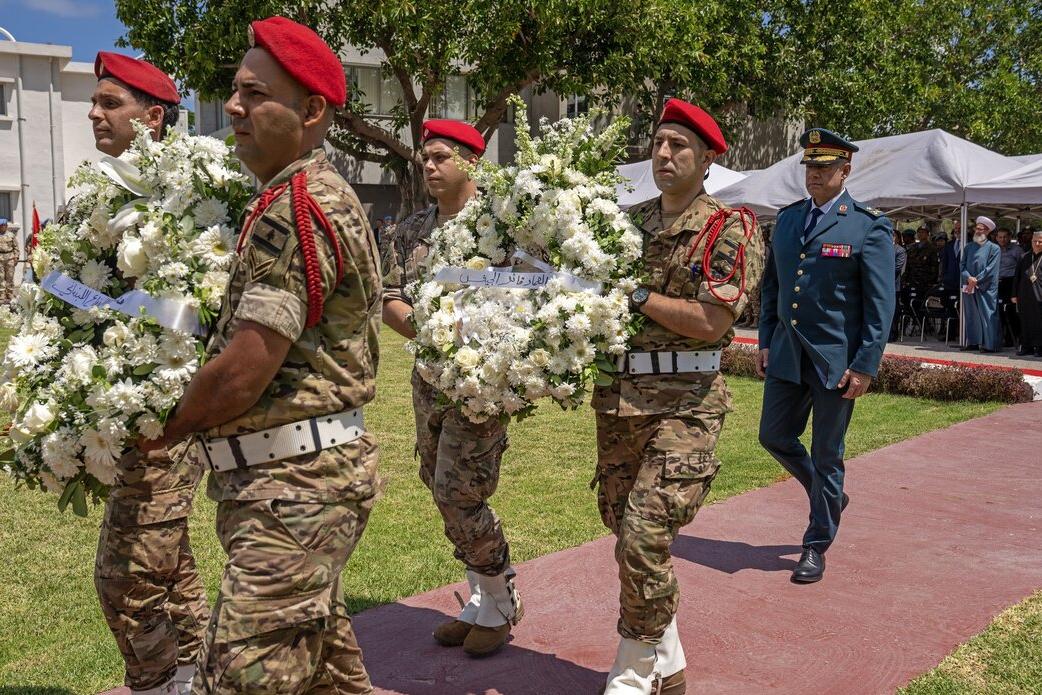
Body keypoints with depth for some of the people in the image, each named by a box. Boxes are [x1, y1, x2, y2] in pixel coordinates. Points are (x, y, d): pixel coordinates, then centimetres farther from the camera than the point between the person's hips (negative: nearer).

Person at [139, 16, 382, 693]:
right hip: (314, 470, 11)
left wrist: (163, 429, -3)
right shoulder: (324, 195, 16)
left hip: (292, 485, -11)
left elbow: (241, 374, -20)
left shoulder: (294, 209, -17)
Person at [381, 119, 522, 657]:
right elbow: (390, 302, 5)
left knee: (458, 494, -8)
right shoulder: (408, 232, 11)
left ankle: (501, 603, 14)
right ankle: (479, 601, 28)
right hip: (429, 377, 7)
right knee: (443, 493, 12)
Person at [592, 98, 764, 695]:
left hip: (684, 402, -6)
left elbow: (711, 322, -15)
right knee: (624, 528, 12)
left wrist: (637, 294, -13)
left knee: (645, 535, -11)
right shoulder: (630, 221, 13)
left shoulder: (731, 230, -5)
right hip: (618, 397, 7)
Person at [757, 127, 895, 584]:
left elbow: (881, 304, -10)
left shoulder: (869, 227, -8)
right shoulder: (787, 218, 9)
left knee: (826, 455, 5)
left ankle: (817, 545, 21)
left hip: (837, 359, -5)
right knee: (775, 436, 11)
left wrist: (865, 366, -14)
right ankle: (830, 497, 38)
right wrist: (765, 341, 9)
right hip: (787, 353, 6)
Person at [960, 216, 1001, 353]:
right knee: (971, 315, 8)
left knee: (987, 315, -5)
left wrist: (976, 280, -14)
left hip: (986, 288, -5)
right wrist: (969, 278, -11)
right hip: (969, 286, 5)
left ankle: (990, 344, -2)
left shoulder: (994, 248, -1)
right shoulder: (969, 247, 13)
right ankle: (973, 342, 15)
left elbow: (991, 269, -9)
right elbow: (962, 265, 6)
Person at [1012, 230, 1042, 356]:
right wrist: (1015, 294, 10)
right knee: (1025, 322, 8)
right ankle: (1027, 346, 15)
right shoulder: (1024, 257, 14)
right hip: (1024, 297, 4)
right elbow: (1017, 277, 14)